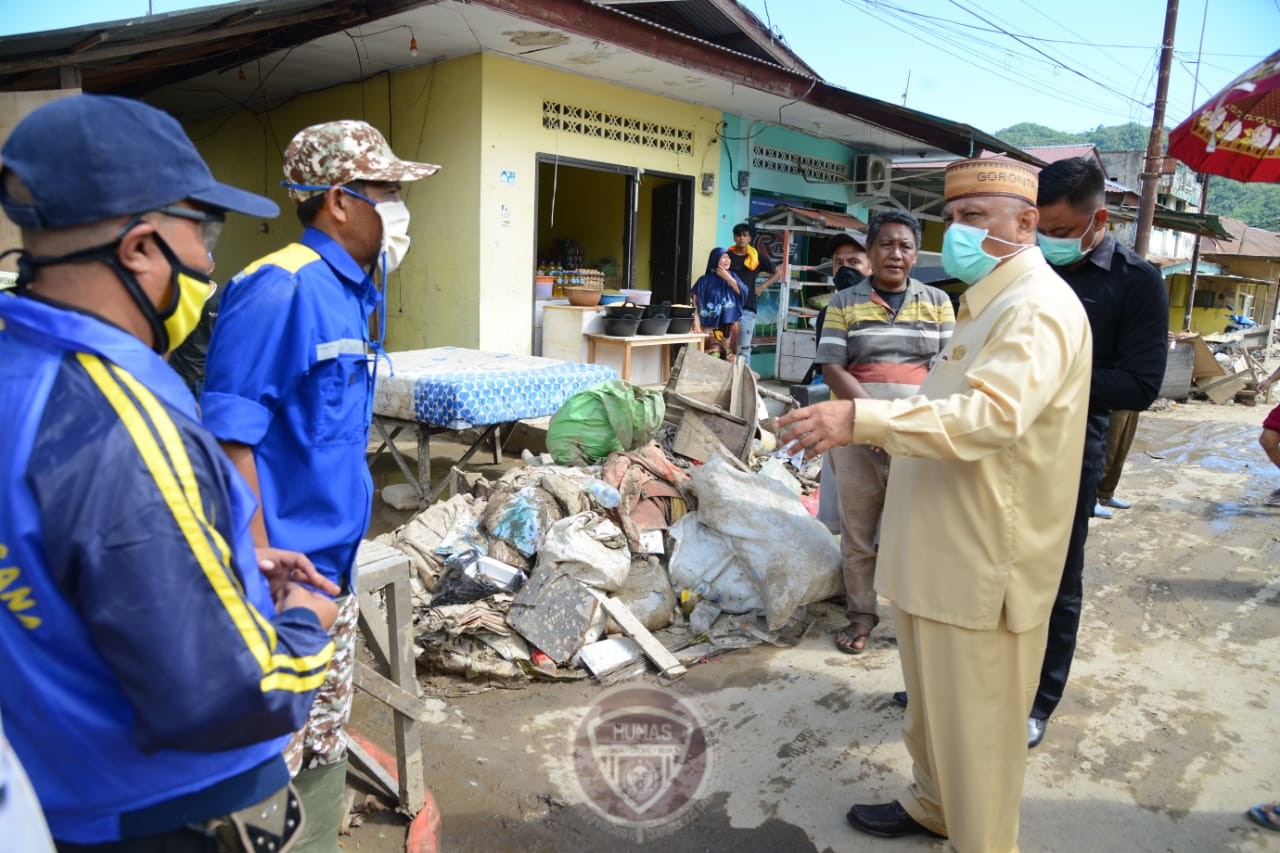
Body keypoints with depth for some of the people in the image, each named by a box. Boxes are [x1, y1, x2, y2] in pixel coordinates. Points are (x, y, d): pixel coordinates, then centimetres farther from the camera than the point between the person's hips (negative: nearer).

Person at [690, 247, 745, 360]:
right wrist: (697, 326, -16)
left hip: (729, 328, 4)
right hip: (710, 328, -3)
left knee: (730, 359, 0)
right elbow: (695, 305, -5)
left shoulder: (732, 277, 12)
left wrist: (728, 278, -6)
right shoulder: (705, 281, 0)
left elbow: (743, 293, -1)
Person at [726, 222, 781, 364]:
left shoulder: (757, 256, 6)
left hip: (747, 308, 0)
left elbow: (778, 272, 15)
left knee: (744, 348, 1)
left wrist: (762, 287, 7)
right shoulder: (727, 256, 6)